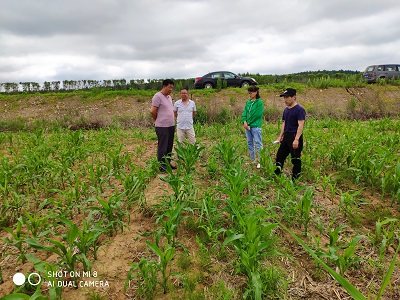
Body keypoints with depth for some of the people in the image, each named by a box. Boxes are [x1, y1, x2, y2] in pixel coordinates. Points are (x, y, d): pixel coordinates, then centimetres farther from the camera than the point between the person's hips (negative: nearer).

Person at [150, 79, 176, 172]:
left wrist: (173, 123, 15)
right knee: (162, 147, -1)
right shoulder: (157, 96, -12)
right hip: (162, 127, -8)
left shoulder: (169, 97, 14)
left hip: (171, 126, 8)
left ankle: (168, 164, 25)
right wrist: (157, 121, 1)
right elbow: (153, 111, -13)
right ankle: (162, 166, 9)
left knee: (169, 146, 14)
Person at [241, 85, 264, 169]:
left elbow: (257, 115, -14)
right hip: (248, 126, 7)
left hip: (256, 126, -7)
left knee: (258, 144, -5)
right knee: (250, 143, 13)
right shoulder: (248, 102, 13)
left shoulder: (259, 102, -7)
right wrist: (244, 122, -8)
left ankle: (259, 161, -1)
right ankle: (253, 160, 24)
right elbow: (244, 113, 9)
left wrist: (249, 122, -10)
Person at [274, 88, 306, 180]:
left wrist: (296, 139, -26)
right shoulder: (286, 109, 13)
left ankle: (295, 179, 13)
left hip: (295, 136, -8)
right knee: (280, 156, 13)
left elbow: (300, 125, -19)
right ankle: (276, 175, 26)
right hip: (286, 136, 9)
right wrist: (280, 137, 16)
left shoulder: (299, 109, -12)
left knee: (296, 159, 2)